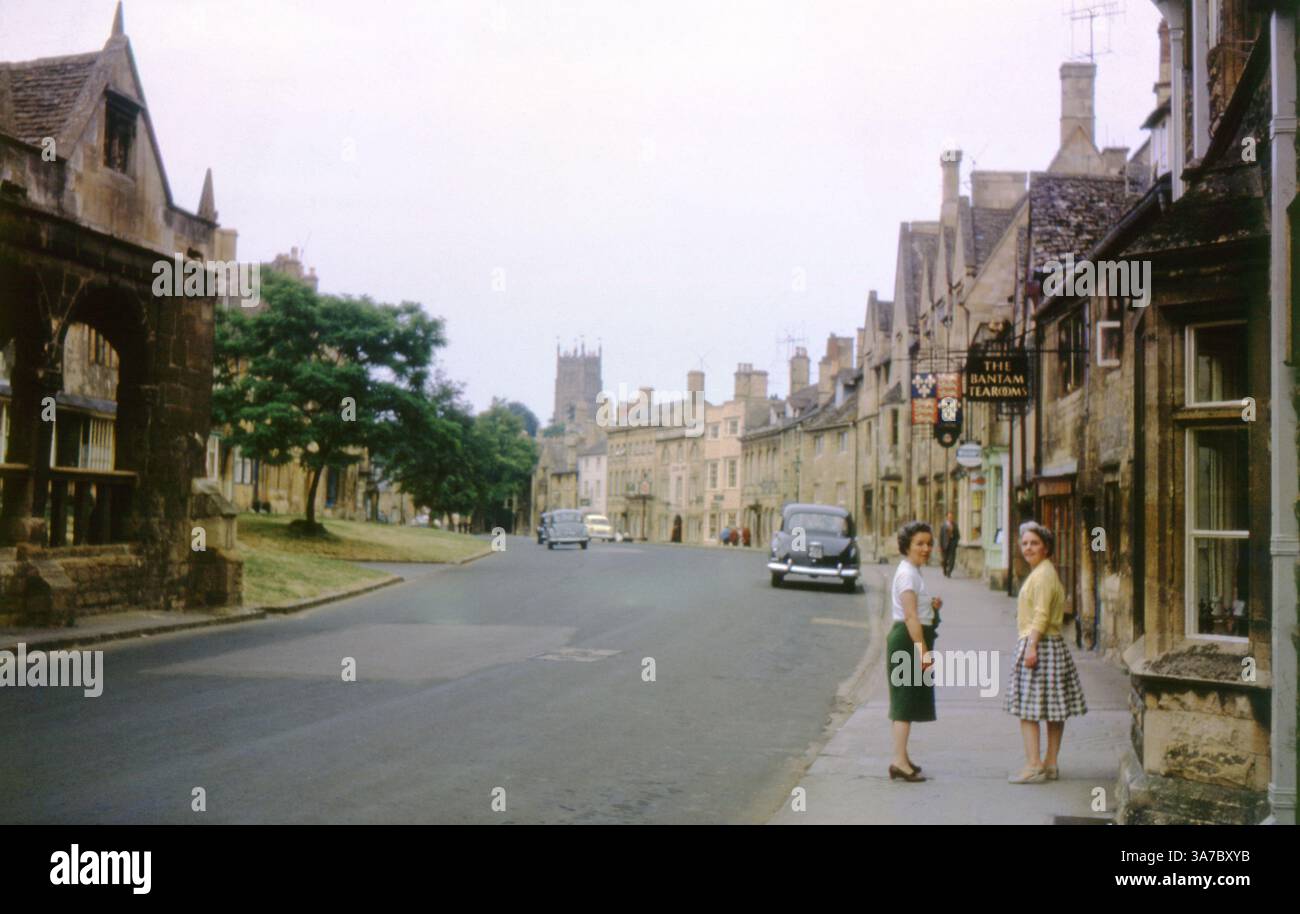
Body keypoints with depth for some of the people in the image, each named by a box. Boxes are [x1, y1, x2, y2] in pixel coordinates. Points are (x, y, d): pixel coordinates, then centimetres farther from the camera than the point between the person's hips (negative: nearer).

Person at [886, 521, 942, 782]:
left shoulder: (913, 572, 16)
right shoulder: (907, 574, -15)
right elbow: (910, 616, -23)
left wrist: (931, 606, 9)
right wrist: (923, 651, -25)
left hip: (911, 641, 10)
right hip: (908, 641, -10)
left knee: (907, 701, 14)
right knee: (906, 701, -11)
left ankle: (902, 758, 21)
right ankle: (899, 761, -11)